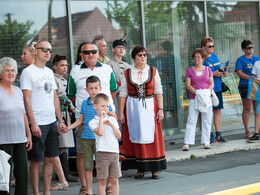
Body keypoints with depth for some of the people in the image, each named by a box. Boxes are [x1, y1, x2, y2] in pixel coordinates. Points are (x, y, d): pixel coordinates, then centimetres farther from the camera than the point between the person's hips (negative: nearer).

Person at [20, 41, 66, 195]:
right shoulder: (28, 72, -7)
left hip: (52, 123, 7)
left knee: (50, 159, 9)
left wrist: (61, 120, 13)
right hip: (38, 124, -7)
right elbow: (26, 100, -12)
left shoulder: (49, 72, 15)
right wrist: (33, 124, -17)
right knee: (36, 161, -1)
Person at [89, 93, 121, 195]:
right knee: (102, 180, 0)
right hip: (102, 153, -4)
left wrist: (111, 125, -4)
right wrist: (101, 118, -11)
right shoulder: (93, 122, 1)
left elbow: (118, 136, 8)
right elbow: (100, 133, -17)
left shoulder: (112, 119, 14)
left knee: (114, 180, 7)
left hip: (114, 152, 4)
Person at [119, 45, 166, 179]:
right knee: (136, 136, 2)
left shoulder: (153, 71, 5)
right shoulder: (127, 73, 4)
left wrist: (160, 109, -4)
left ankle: (154, 169, 4)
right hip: (133, 107, 0)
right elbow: (123, 94, 4)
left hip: (150, 107, 0)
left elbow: (158, 92, 4)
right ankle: (140, 168, 10)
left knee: (151, 136, -2)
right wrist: (121, 112, -1)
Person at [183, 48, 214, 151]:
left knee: (207, 120, 3)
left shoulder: (208, 69, 9)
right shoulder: (189, 70, 5)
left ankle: (206, 142, 10)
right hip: (194, 98, -2)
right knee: (191, 120, -7)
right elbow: (188, 85, -3)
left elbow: (211, 83, 6)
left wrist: (207, 92, -13)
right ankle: (187, 143, -8)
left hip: (207, 98, 2)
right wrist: (197, 93, -17)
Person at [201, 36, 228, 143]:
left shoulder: (214, 56, 15)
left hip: (217, 87, 7)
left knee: (218, 111, 8)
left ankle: (218, 135, 12)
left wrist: (222, 72, 3)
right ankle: (211, 135, 4)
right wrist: (213, 74, -18)